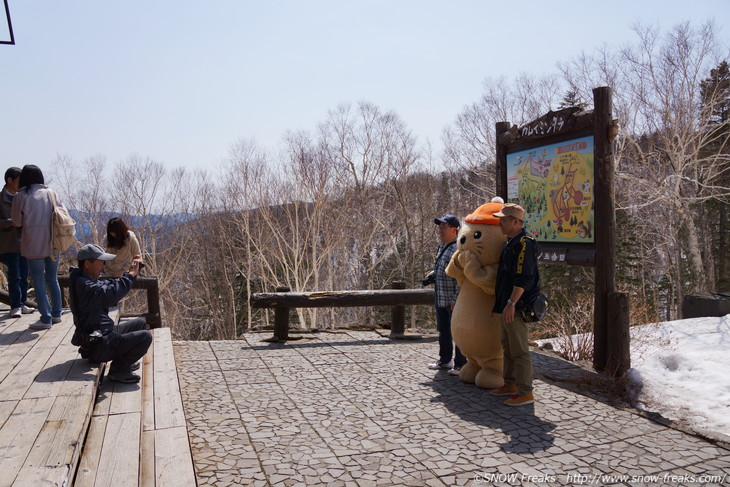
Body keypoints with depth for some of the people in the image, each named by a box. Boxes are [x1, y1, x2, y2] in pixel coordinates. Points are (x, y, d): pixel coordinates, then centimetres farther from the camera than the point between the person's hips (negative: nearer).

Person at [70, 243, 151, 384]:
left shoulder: (88, 280, 11)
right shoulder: (82, 284, -23)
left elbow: (110, 284, 16)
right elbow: (110, 294, -38)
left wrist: (131, 272, 0)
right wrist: (130, 274, -26)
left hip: (104, 334, 11)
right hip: (97, 345, -11)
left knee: (140, 323, 22)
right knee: (145, 337, -20)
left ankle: (124, 359, 21)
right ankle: (118, 370, -6)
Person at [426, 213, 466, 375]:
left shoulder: (457, 249, -18)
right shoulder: (442, 247, 12)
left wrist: (456, 300, -23)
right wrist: (432, 275, 9)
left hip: (454, 300, -10)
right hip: (440, 298, 10)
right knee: (443, 331, 20)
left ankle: (460, 364, 12)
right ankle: (445, 359, 34)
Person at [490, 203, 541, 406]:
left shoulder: (524, 243, -16)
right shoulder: (510, 242, 15)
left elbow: (523, 278, -23)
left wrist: (511, 303, -26)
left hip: (516, 307, -11)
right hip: (506, 305, 11)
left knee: (519, 350, -5)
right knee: (507, 346, 18)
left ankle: (525, 393, 3)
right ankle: (510, 384, 29)